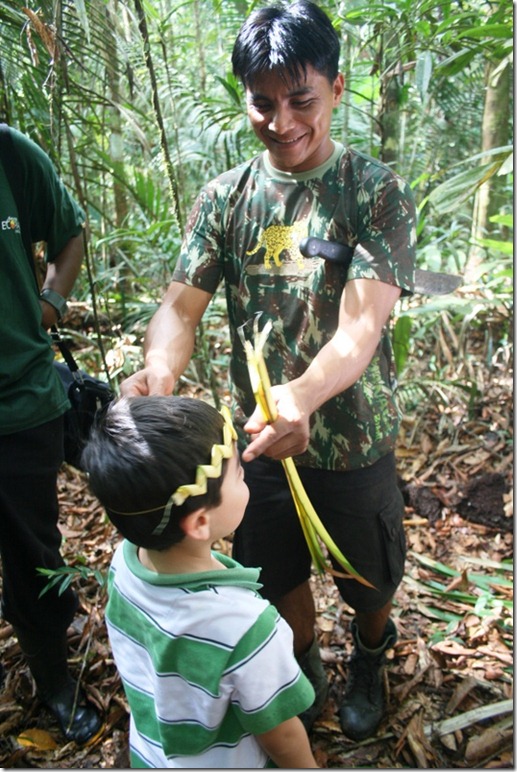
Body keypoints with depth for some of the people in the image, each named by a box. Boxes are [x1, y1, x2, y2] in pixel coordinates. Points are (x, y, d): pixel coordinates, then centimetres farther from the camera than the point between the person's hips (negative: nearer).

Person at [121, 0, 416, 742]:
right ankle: (306, 679, 54)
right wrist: (158, 373, -35)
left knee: (367, 580, 21)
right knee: (280, 576, 22)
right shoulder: (224, 197, -3)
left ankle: (369, 662, 57)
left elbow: (363, 323, -26)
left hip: (351, 441, -2)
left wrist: (304, 394, -47)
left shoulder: (377, 191, -14)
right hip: (258, 437, 3)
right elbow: (182, 302, -12)